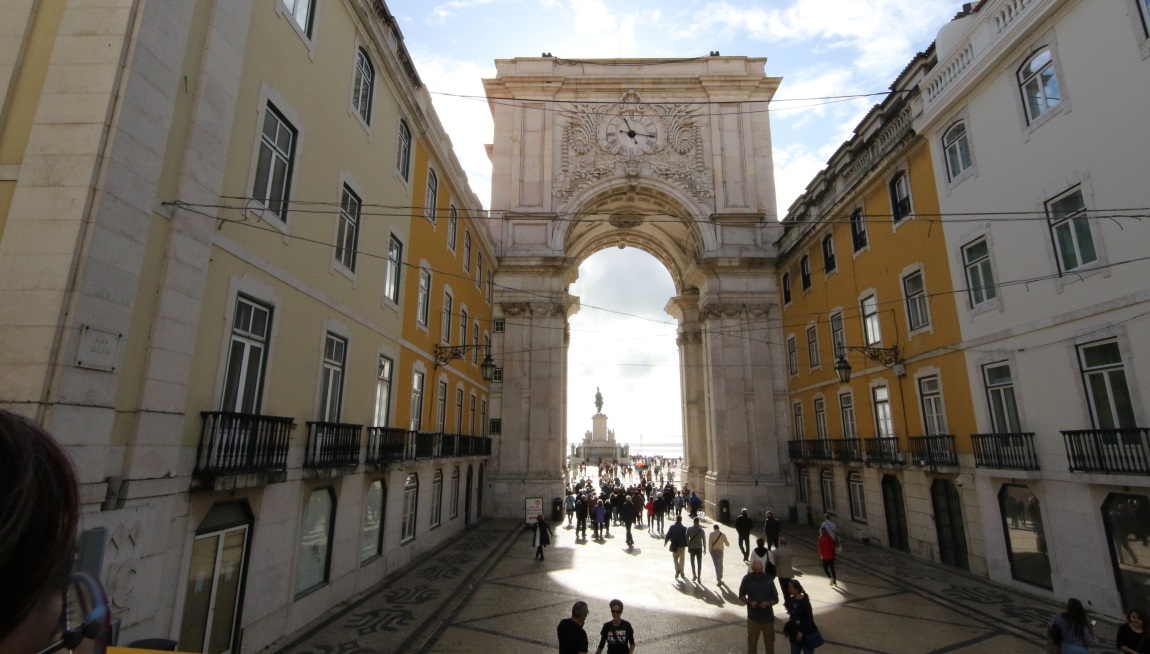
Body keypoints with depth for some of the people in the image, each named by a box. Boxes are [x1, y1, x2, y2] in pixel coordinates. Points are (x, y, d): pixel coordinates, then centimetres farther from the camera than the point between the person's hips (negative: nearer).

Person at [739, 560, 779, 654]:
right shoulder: (747, 578, -10)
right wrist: (749, 602, -18)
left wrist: (768, 603, -20)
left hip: (768, 617, 1)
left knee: (770, 643, 15)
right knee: (751, 644, 7)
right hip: (753, 618, -1)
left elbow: (776, 599, -1)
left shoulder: (768, 579, -8)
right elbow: (741, 595, 1)